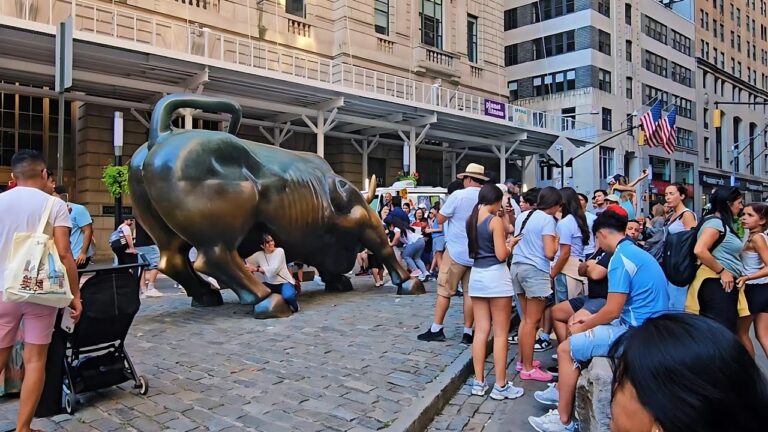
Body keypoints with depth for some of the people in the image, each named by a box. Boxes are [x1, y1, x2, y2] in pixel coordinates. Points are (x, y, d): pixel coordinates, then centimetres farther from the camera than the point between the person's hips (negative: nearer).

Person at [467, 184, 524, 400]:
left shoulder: (471, 220, 9)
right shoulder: (496, 221, -13)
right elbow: (501, 255, -15)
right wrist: (511, 244, 4)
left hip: (476, 275, 7)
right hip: (496, 276, -7)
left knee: (481, 330, 10)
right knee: (500, 333, 2)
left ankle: (478, 382, 14)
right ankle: (500, 386, 7)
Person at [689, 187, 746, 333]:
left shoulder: (723, 223, 17)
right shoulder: (715, 222, -13)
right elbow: (700, 251, -27)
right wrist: (722, 271, -18)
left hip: (727, 284, 10)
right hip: (717, 284, -10)